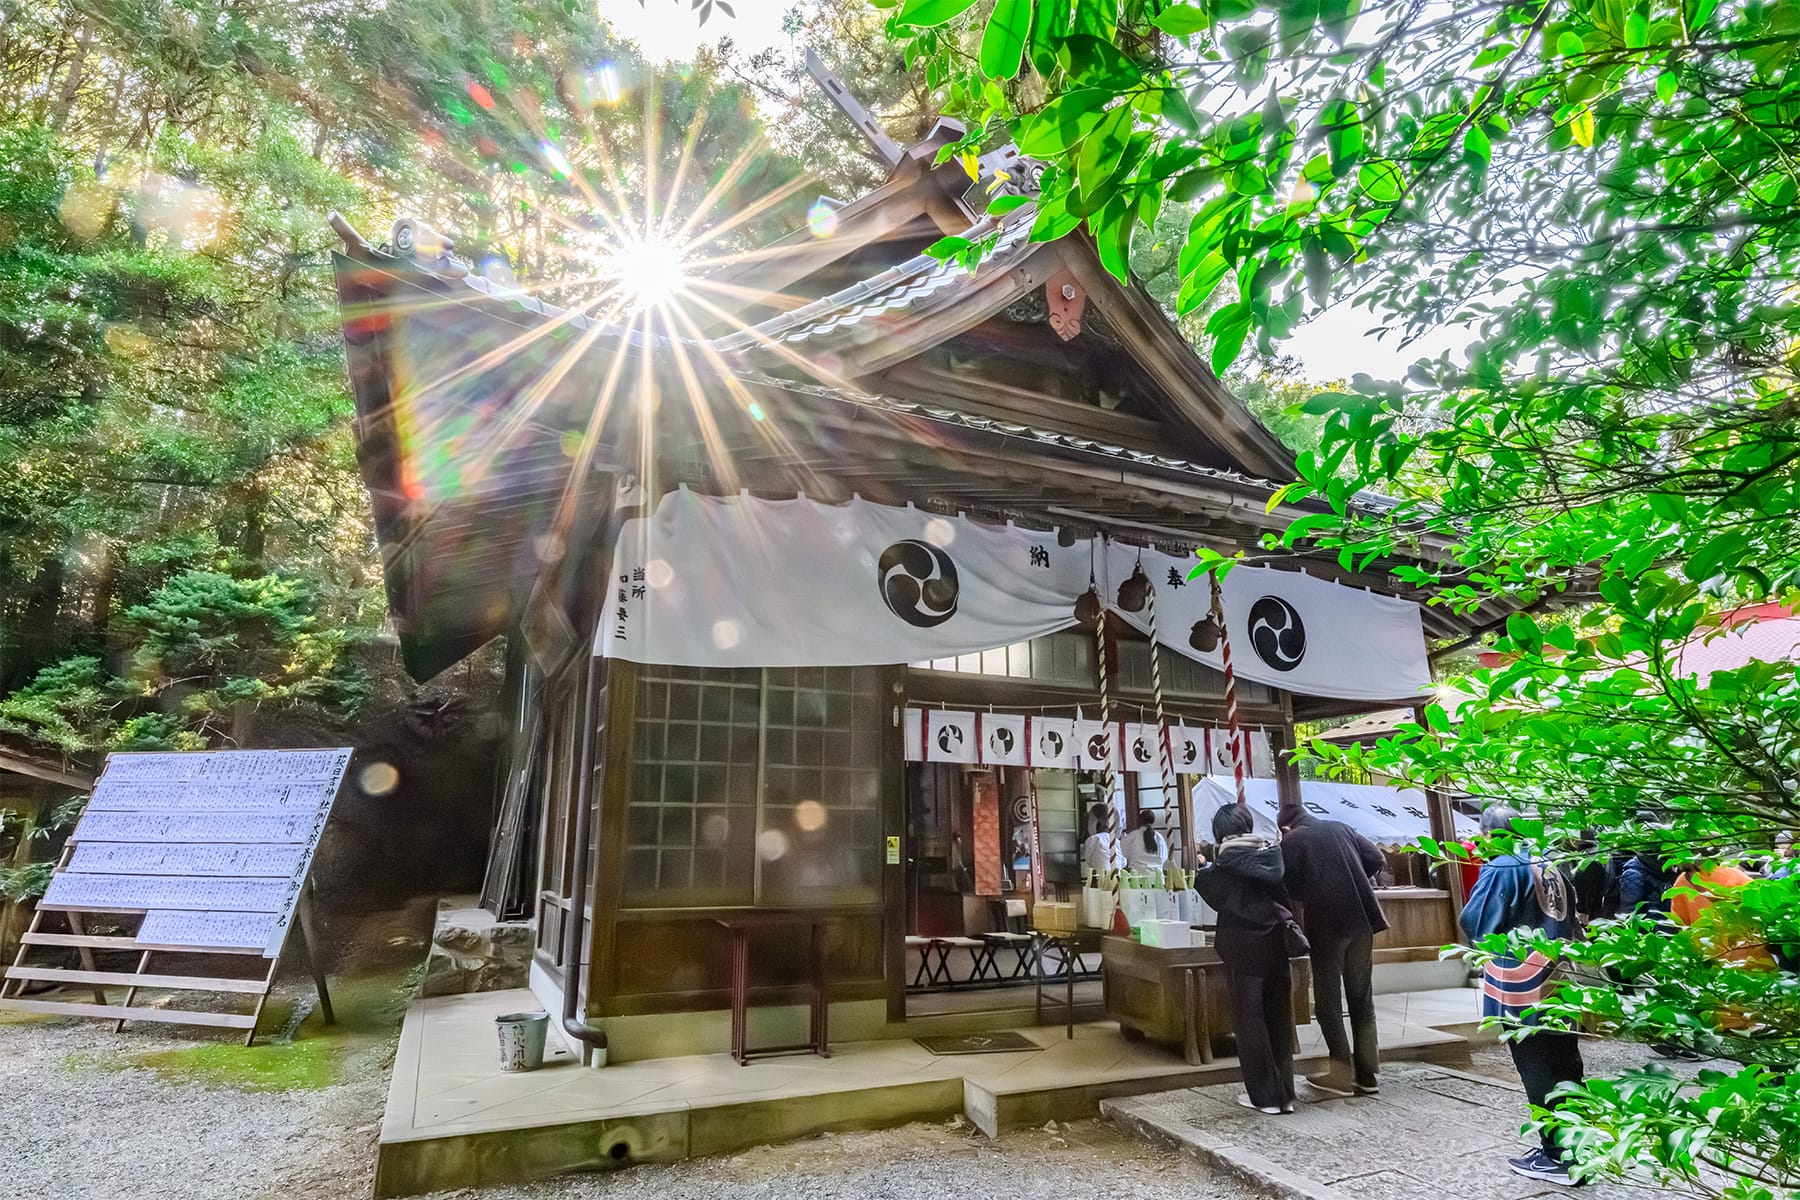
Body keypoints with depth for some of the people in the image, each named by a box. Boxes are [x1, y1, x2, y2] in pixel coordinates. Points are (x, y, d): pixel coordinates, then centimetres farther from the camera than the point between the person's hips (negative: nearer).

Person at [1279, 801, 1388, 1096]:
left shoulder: (1291, 841, -3)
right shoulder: (1340, 828, 11)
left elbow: (1291, 889, -8)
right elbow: (1377, 859, 8)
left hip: (1325, 925, -5)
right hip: (1360, 920, 5)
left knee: (1328, 1002, 7)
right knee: (1362, 999, 14)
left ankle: (1343, 1074, 7)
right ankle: (1367, 1074, 17)